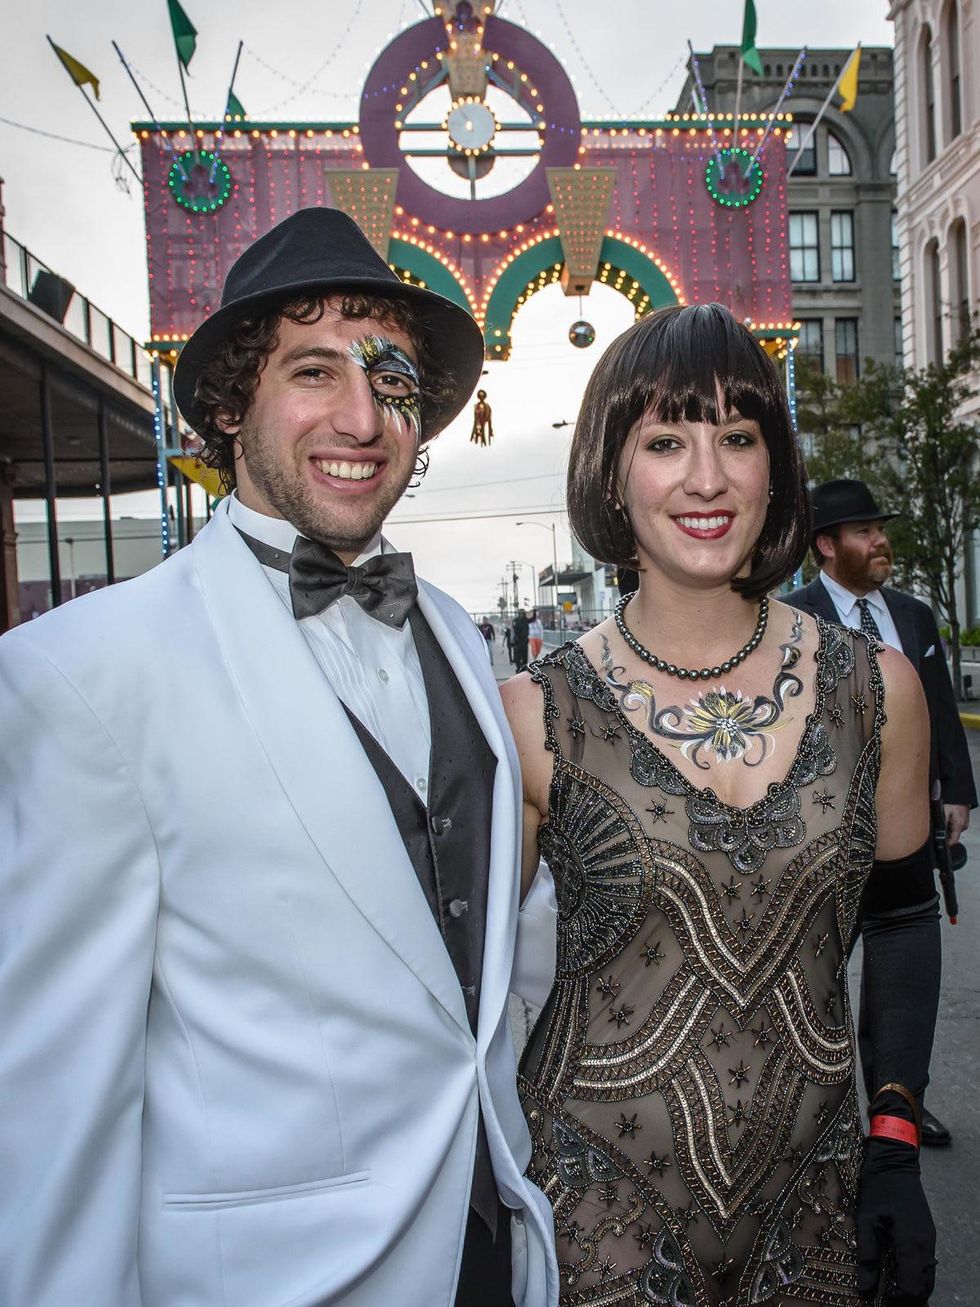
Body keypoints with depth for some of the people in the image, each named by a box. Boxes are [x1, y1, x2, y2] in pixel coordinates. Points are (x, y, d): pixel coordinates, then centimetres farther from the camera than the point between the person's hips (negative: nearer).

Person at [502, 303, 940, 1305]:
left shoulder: (875, 688, -6)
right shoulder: (535, 716, -13)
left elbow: (901, 919, 6)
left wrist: (895, 1144, 3)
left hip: (814, 1188, 3)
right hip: (599, 1201, -2)